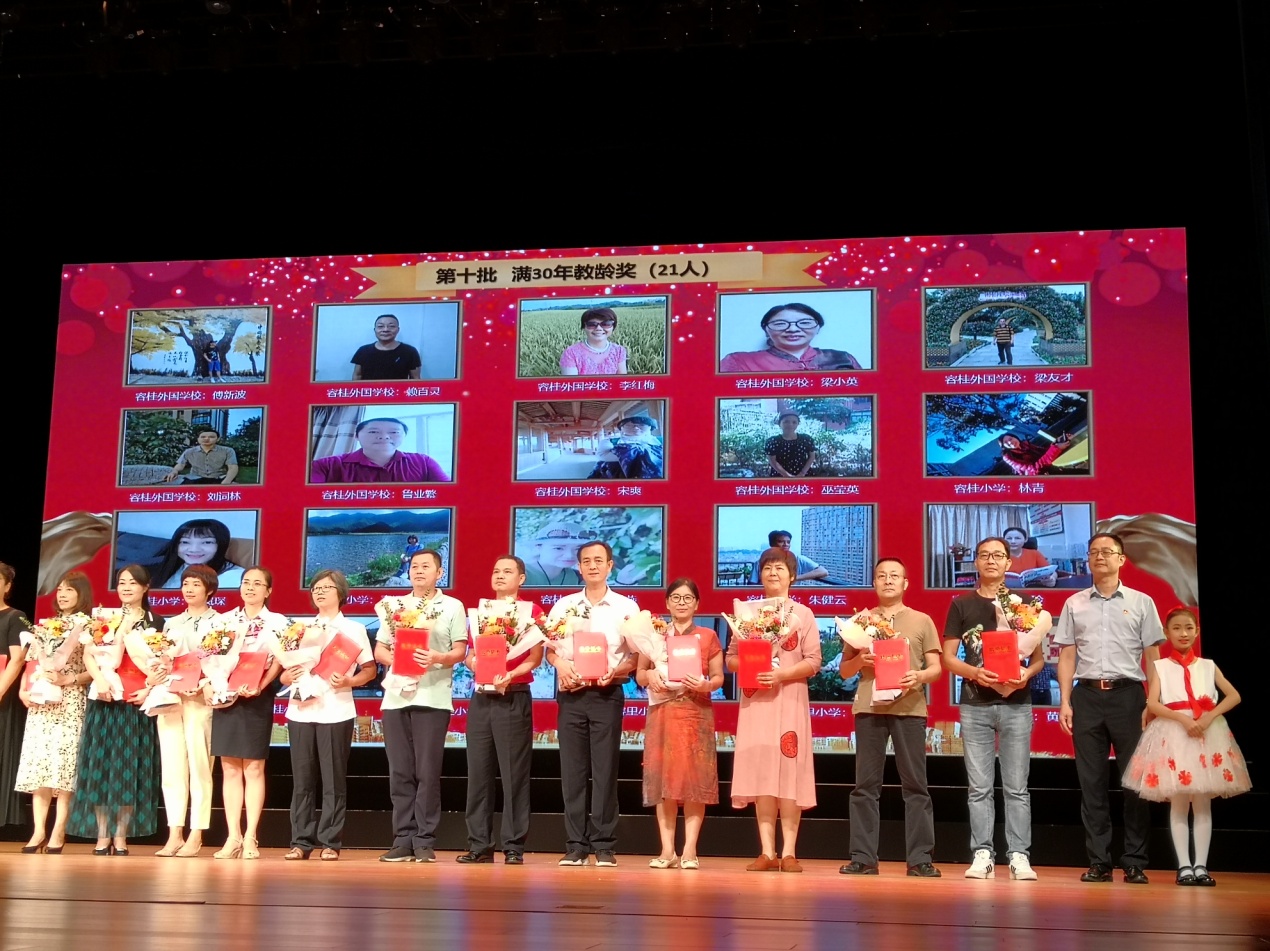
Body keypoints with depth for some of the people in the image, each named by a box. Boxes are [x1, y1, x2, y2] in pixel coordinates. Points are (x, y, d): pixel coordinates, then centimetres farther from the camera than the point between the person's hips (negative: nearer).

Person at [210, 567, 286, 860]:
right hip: (226, 695, 3)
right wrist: (211, 684, -8)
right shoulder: (225, 619, 13)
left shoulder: (277, 622, 4)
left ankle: (250, 838, 0)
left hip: (257, 698, -3)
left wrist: (259, 685, -20)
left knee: (253, 768, -2)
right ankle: (232, 837, 6)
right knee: (229, 769, 3)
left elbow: (278, 662, -5)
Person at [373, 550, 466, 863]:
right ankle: (403, 841, 7)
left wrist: (438, 658, -19)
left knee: (427, 772, -5)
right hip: (395, 695, 4)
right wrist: (392, 658, -6)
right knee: (400, 772, 3)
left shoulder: (452, 606, 7)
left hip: (432, 697, -4)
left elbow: (460, 651, 0)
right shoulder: (394, 605, 17)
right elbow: (379, 649, 15)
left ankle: (425, 842, -1)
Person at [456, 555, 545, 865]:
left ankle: (514, 846, -1)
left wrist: (510, 675, -22)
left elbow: (535, 656, -6)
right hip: (481, 697, 5)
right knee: (478, 771, 4)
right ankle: (479, 844, 9)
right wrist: (479, 668, -8)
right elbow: (470, 654, 15)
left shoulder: (531, 611, 2)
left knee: (514, 773, -5)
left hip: (515, 698, -5)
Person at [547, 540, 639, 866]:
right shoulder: (563, 605, 11)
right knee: (572, 769, 2)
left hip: (607, 694, -2)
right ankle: (576, 844, 8)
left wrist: (614, 671, -16)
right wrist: (560, 664, -11)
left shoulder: (626, 607, 5)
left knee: (605, 769, -2)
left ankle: (605, 845, 3)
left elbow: (636, 656, 2)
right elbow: (549, 649, 10)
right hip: (571, 694, 2)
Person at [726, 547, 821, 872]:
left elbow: (813, 662, -2)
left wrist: (782, 674, -17)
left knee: (790, 773, -5)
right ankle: (767, 852, 3)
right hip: (755, 700, 2)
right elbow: (731, 657, 9)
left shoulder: (803, 614, 5)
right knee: (760, 773, -1)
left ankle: (789, 852, -1)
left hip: (790, 700, -2)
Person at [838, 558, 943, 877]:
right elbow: (843, 670, 14)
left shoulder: (922, 621, 10)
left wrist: (919, 676, -15)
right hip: (869, 707, 1)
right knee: (866, 784, 1)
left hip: (909, 708, -1)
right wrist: (859, 660, -7)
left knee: (915, 784, -2)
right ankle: (863, 857, 4)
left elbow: (936, 668, 6)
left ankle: (920, 858, 0)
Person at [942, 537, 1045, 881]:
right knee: (979, 786, 2)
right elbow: (948, 657, 4)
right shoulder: (962, 605, 7)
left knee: (1017, 786, 1)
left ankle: (1019, 855, 4)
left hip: (1016, 703, 0)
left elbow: (1039, 657, 9)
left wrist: (1026, 674, -13)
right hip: (975, 704, 0)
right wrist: (974, 672, -15)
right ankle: (982, 855, 6)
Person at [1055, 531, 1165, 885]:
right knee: (1091, 781, 4)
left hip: (1127, 695, -2)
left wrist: (1153, 705, -4)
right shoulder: (1075, 604, 10)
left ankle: (1135, 863, 7)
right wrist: (1064, 702, 1)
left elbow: (1152, 657, 4)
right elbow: (1067, 656, 10)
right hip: (1087, 696, 2)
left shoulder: (1141, 603, 6)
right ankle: (1098, 862, 10)